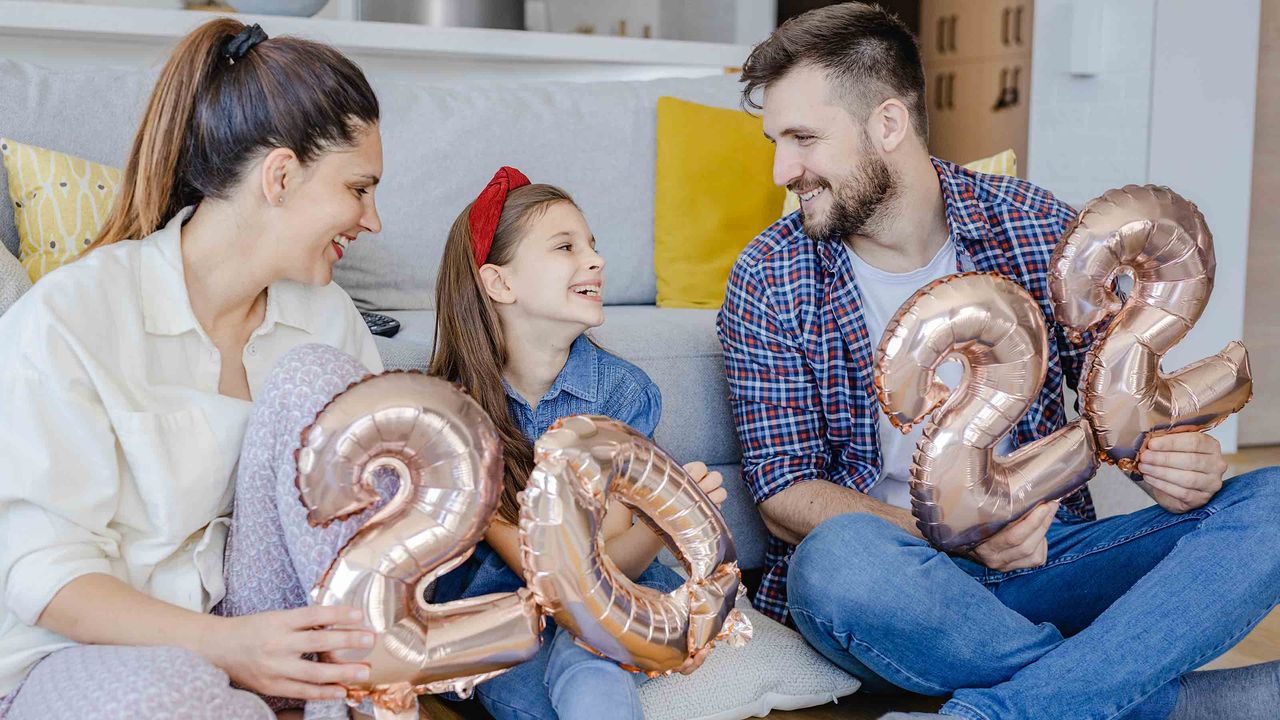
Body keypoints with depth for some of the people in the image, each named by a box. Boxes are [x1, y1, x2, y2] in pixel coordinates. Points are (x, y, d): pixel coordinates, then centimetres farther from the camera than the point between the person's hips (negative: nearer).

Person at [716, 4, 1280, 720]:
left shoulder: (1036, 225, 1)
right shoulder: (769, 283, -4)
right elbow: (784, 494, -7)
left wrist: (1179, 456, -16)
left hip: (1038, 554, 3)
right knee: (839, 559, -37)